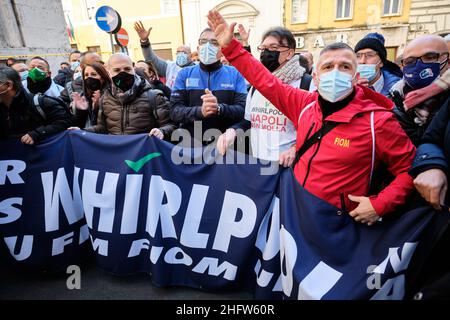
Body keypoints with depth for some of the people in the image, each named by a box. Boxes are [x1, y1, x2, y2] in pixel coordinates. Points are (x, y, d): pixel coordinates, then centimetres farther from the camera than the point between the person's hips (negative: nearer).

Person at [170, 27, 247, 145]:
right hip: (191, 142, 0)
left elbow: (244, 110, -5)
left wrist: (219, 108, -23)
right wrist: (199, 111, -19)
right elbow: (174, 111, -1)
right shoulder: (184, 74, 8)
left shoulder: (235, 74, 5)